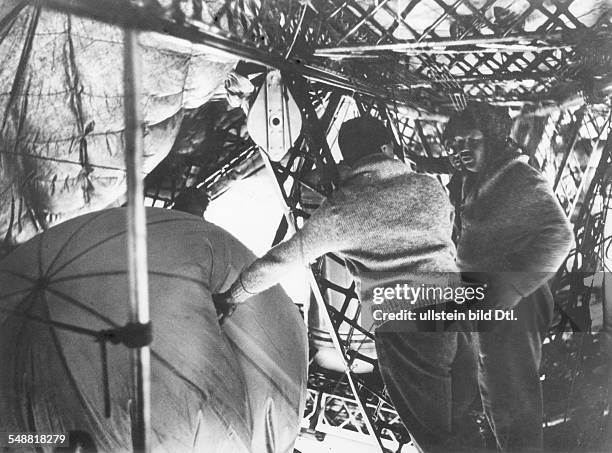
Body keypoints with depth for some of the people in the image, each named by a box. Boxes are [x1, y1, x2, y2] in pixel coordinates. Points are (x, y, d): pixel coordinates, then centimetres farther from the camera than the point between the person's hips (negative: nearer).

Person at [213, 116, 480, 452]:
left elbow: (281, 260, 2)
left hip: (402, 327, -5)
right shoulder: (431, 188, 10)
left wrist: (233, 296, 15)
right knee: (468, 424, 19)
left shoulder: (339, 209, -3)